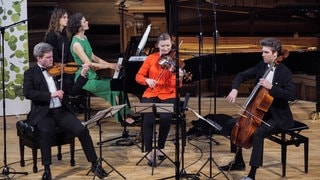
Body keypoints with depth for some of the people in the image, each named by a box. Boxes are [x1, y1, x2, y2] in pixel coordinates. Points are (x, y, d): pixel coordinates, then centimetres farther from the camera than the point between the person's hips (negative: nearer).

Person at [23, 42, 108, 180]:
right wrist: (51, 94, -21)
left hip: (61, 111, 3)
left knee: (82, 130, -18)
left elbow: (73, 91, 9)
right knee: (46, 132, -34)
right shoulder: (30, 73, 4)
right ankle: (47, 169, -19)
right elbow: (28, 93, -14)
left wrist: (83, 75, -4)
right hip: (43, 113, -3)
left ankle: (95, 164, -5)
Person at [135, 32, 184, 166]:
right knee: (148, 118, -28)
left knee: (166, 117, -29)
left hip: (168, 95, -1)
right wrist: (147, 80, -17)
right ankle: (148, 151, -12)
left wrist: (179, 78, -34)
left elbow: (175, 85, -12)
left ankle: (161, 147, -4)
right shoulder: (151, 58, 5)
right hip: (151, 94, 1)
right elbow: (138, 76, 4)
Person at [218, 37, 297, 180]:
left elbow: (292, 95, -25)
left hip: (278, 117, -8)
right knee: (232, 124, 2)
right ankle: (239, 162, 16)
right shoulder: (261, 66, 2)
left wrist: (271, 87, -31)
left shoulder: (284, 72, -16)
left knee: (257, 133, -33)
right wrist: (234, 89, -12)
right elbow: (242, 76, 8)